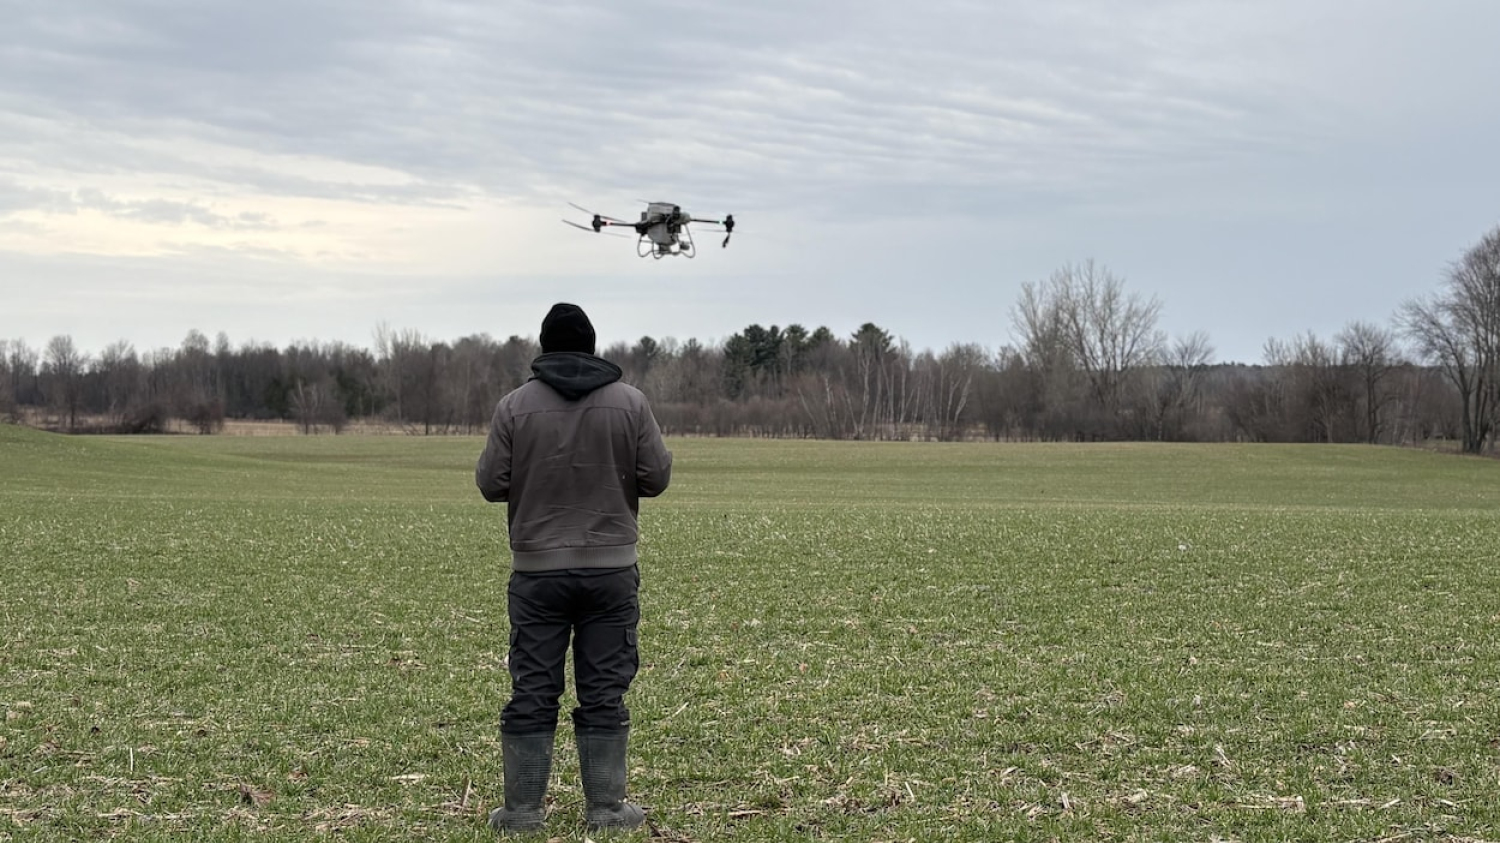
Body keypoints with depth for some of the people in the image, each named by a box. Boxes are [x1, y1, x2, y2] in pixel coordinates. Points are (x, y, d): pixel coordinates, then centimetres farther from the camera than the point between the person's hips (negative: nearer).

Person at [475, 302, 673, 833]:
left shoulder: (514, 406, -3)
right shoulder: (630, 402, -1)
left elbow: (491, 484, -2)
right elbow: (656, 478, -1)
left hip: (537, 570, 0)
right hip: (611, 569, 0)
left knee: (532, 693, 5)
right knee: (604, 694, 5)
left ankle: (522, 809, 8)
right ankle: (606, 808, 8)